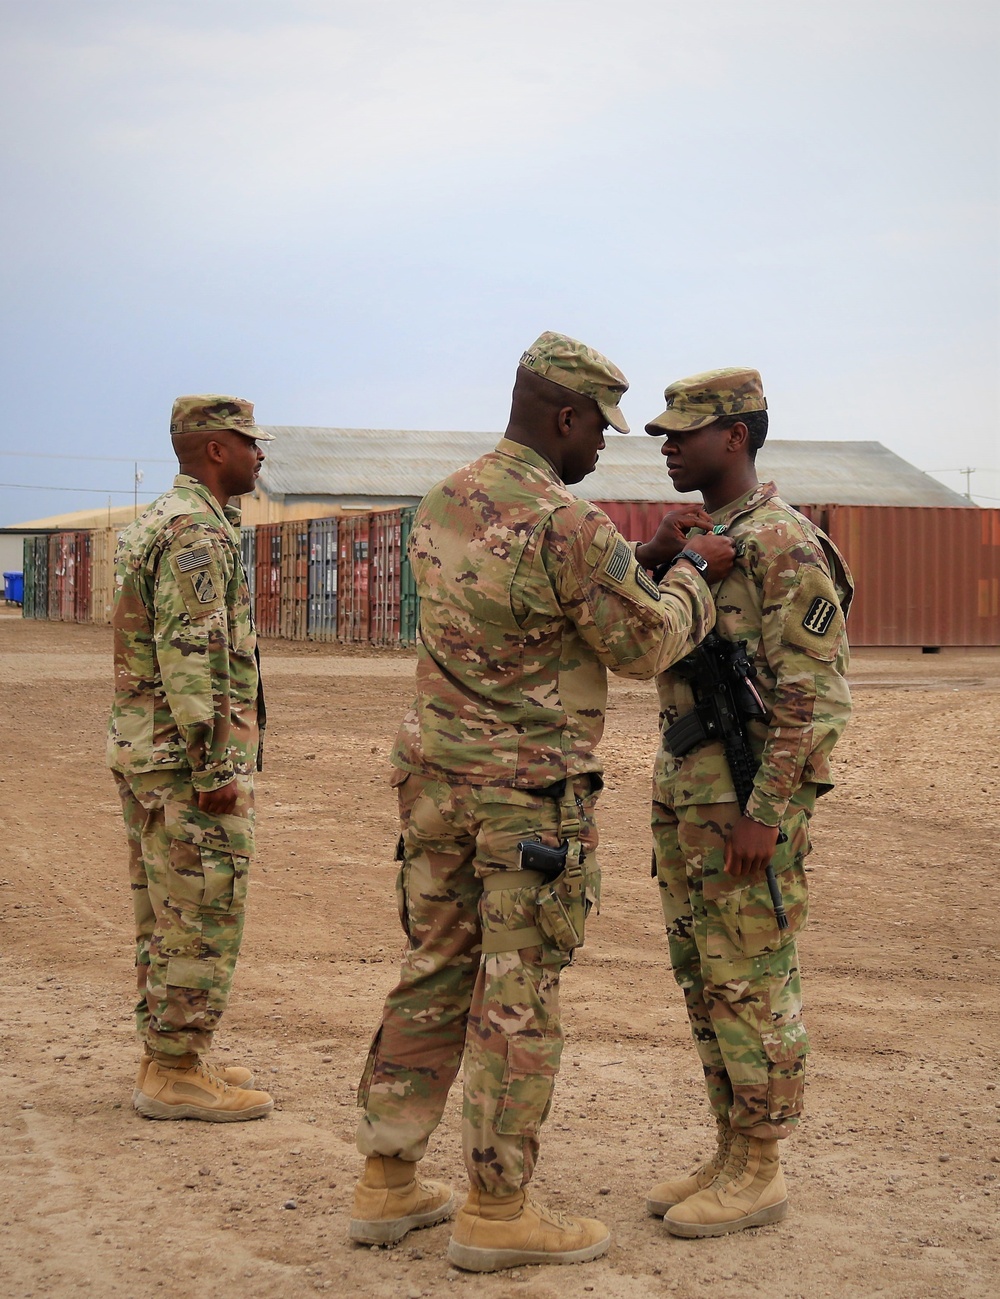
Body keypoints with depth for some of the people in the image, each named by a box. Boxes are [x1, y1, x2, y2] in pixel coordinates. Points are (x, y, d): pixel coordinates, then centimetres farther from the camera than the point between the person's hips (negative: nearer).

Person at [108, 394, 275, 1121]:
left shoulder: (154, 523, 16)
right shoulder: (197, 533, -16)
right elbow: (190, 655, -23)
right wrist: (215, 768, -22)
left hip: (142, 751, 10)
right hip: (188, 758, -10)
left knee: (167, 918, 15)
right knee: (202, 922, -4)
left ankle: (169, 1059, 22)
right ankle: (176, 1076, 1)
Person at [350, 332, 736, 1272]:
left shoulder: (440, 507, 8)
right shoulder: (569, 525, -17)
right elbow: (644, 645, -8)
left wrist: (643, 559, 15)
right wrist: (696, 574, 8)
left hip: (434, 773, 8)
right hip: (531, 789, -8)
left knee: (434, 974, 14)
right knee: (520, 997, 1)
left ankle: (388, 1186, 20)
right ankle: (496, 1211, 9)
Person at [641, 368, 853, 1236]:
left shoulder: (783, 547, -15)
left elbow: (815, 695, -19)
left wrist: (765, 813, -21)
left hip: (749, 798, -10)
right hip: (685, 789, 10)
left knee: (752, 985, -1)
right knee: (702, 977, 14)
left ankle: (759, 1174, 9)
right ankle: (731, 1154, 25)